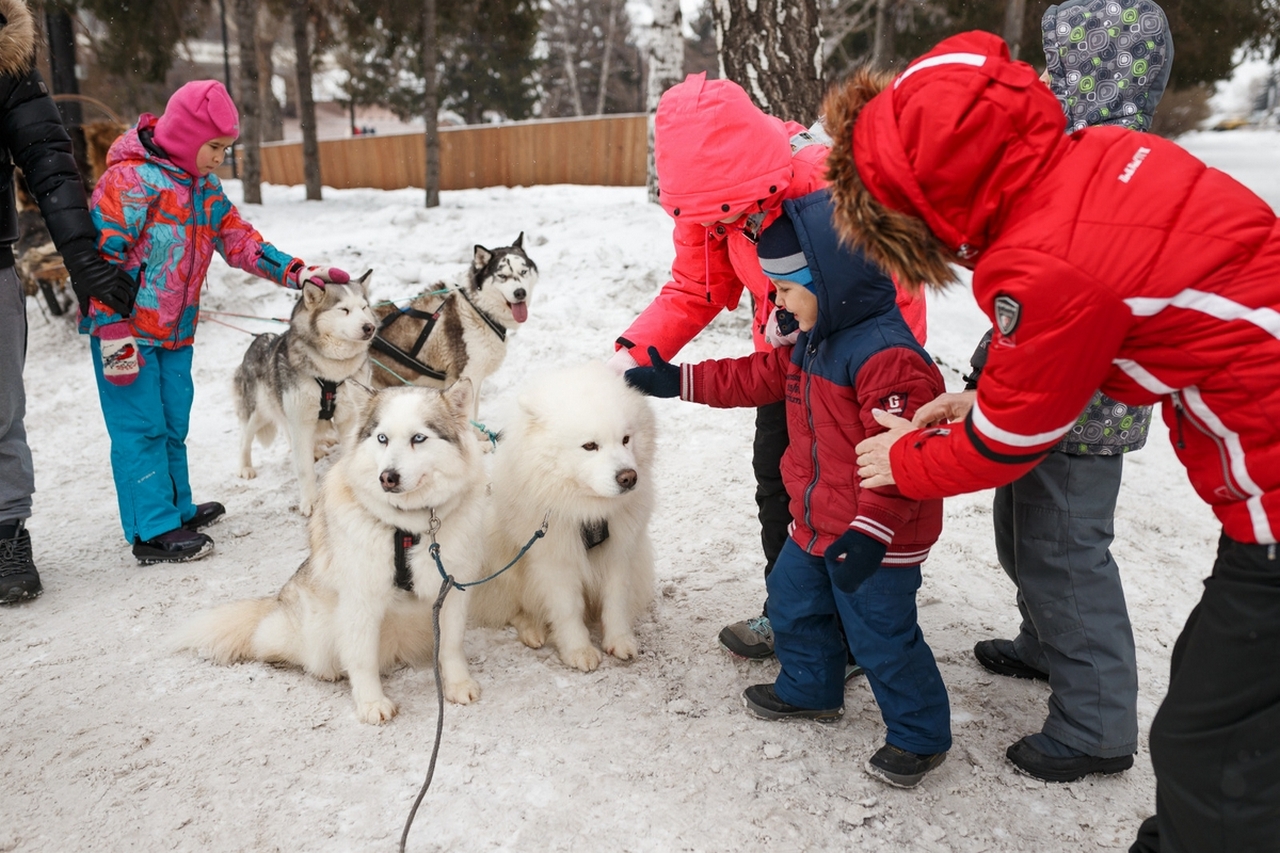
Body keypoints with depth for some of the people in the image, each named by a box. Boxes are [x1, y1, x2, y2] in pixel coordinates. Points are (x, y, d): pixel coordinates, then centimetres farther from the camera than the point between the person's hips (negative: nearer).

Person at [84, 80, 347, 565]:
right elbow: (102, 256, -18)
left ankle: (177, 508, 29)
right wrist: (113, 334, -21)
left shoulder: (204, 187, 12)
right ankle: (153, 531, 2)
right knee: (140, 426, -4)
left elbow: (238, 239, 13)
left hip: (175, 329, 8)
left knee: (173, 423, 15)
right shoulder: (131, 179, -15)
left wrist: (296, 273, 0)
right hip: (127, 330, -8)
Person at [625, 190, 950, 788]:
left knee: (882, 637, 4)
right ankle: (810, 688, 46)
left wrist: (871, 532, -30)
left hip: (875, 539, -9)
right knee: (793, 602, 22)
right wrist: (679, 381, 10)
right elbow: (760, 377, 14)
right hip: (816, 524, 10)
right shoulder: (814, 342, 4)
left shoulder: (887, 356, -27)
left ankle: (920, 734, 27)